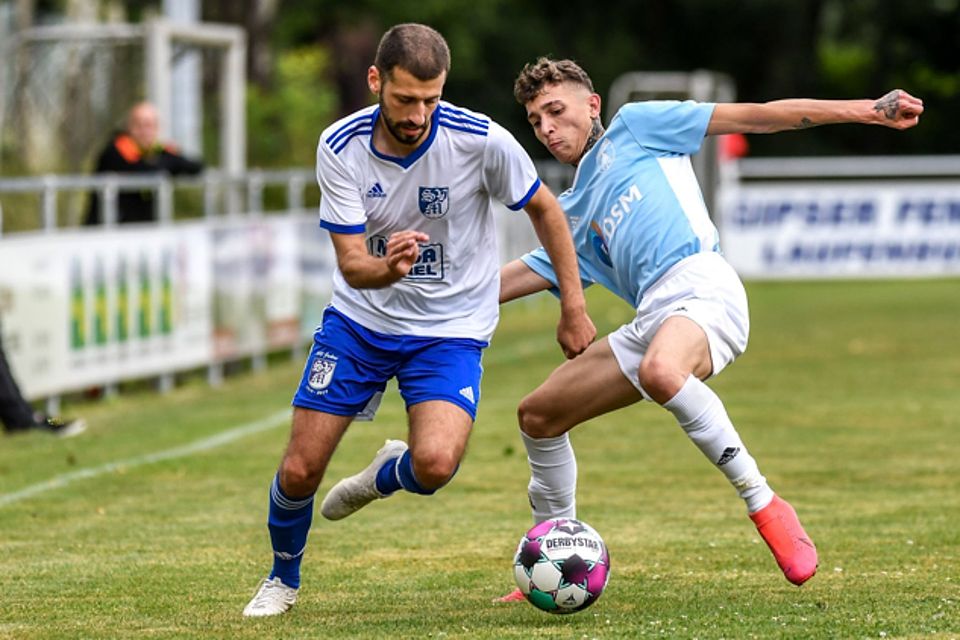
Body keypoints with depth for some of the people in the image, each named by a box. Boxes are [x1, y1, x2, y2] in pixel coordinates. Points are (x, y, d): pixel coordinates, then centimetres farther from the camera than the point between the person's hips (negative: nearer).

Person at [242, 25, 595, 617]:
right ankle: (284, 580, 30)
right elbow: (351, 263, -17)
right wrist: (388, 268, -41)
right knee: (299, 472, -1)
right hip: (360, 319, 2)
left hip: (451, 329, -2)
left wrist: (574, 308, 1)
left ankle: (388, 476, 12)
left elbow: (545, 209, -2)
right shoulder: (340, 148, -15)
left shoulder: (482, 141, -20)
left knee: (435, 463, -27)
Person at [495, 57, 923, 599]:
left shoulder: (634, 127, 13)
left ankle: (764, 504, -31)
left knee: (659, 371, -40)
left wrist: (868, 110, 2)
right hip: (653, 320, 8)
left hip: (699, 285, -8)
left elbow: (752, 117, 8)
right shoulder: (573, 212, 31)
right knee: (539, 415, 6)